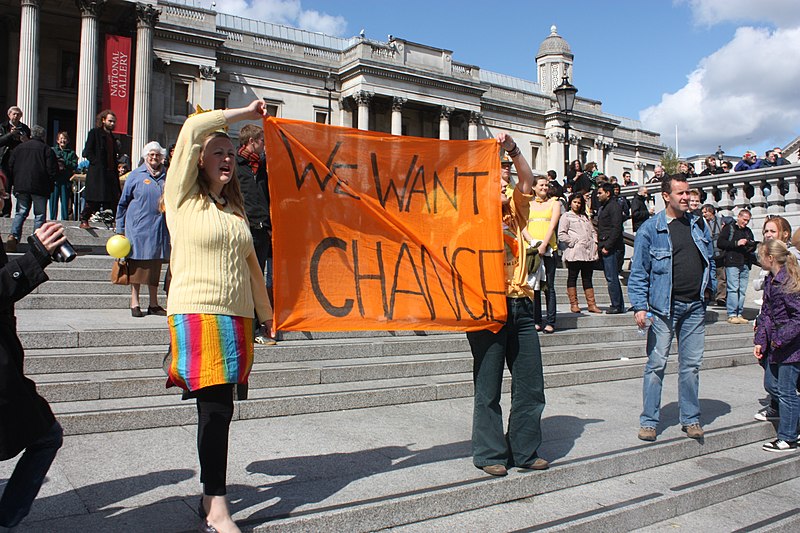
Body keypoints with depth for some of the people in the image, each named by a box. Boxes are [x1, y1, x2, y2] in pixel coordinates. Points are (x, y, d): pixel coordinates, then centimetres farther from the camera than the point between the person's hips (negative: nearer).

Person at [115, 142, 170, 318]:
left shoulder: (167, 177, 11)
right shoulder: (135, 176, 3)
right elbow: (123, 203, 6)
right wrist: (120, 229, 2)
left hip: (159, 229, 3)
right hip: (138, 227, -3)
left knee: (155, 266, 8)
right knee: (137, 264, 1)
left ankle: (153, 304, 16)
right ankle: (135, 302, 10)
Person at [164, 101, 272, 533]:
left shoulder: (235, 209, 18)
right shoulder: (183, 197, 1)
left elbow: (250, 265, 21)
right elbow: (191, 129, -11)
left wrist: (266, 313, 21)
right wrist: (245, 114, -3)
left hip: (236, 317, 6)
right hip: (197, 314, -6)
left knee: (219, 408, 8)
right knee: (216, 408, -10)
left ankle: (211, 493, 20)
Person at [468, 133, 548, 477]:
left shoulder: (514, 215, 16)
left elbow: (527, 181, 5)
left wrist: (513, 150, -7)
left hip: (520, 307, 5)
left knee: (531, 386, 9)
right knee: (488, 387, 2)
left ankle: (525, 451, 22)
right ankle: (490, 454, 14)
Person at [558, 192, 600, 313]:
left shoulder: (585, 217, 24)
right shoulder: (566, 216, 4)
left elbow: (593, 231, 25)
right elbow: (561, 235, -6)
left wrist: (595, 243, 8)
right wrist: (573, 242, -12)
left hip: (589, 252, 6)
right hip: (574, 252, -6)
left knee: (587, 278, 6)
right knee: (572, 277, 0)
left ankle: (591, 304, 6)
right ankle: (574, 304, 4)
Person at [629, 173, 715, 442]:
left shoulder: (698, 225, 11)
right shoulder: (651, 228, -5)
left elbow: (710, 258, 23)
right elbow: (638, 271, -7)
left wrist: (709, 286, 8)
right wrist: (640, 306, -13)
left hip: (695, 306, 5)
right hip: (664, 307, -4)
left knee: (691, 364, 11)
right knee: (656, 364, 0)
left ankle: (691, 418, 23)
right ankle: (649, 421, 10)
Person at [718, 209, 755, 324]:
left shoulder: (748, 231, 23)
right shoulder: (729, 228, 5)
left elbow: (754, 246, 29)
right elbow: (720, 243, -6)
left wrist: (751, 246, 5)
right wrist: (736, 243, -11)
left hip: (745, 264, 6)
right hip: (732, 263, -6)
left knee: (742, 290, 4)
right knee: (733, 289, -10)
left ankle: (739, 314, 8)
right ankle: (732, 315, -9)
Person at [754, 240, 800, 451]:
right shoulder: (770, 280, 8)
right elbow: (766, 313, 12)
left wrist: (781, 339, -19)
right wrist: (760, 340, 8)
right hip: (776, 345, 9)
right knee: (774, 386, 15)